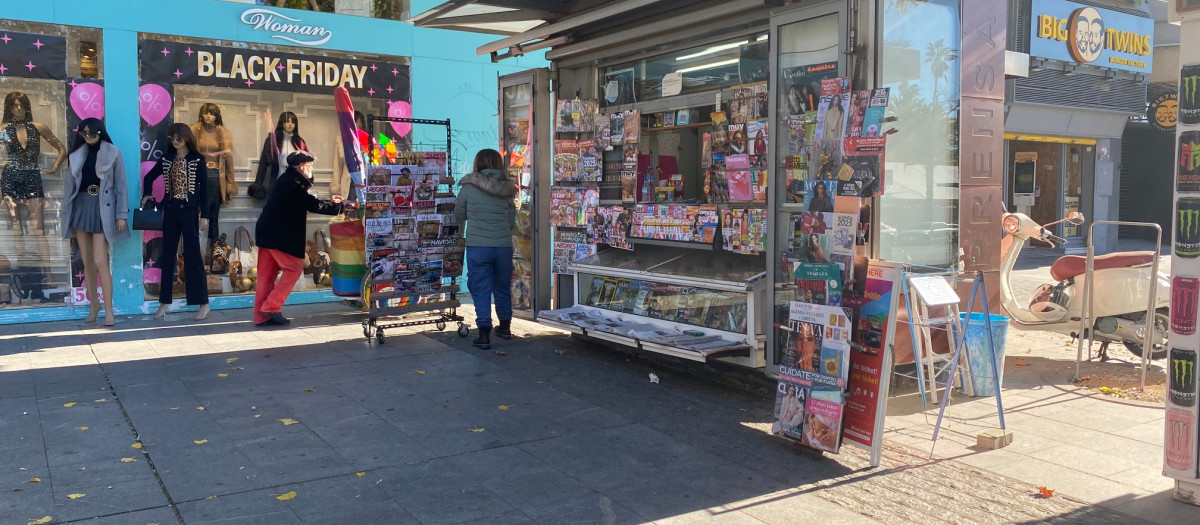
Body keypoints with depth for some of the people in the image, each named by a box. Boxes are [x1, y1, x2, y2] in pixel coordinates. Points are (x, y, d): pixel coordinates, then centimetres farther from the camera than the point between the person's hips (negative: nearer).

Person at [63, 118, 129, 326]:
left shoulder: (113, 153, -4)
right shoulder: (76, 154, 7)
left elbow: (121, 185, -3)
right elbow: (70, 184, 12)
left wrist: (122, 214, -7)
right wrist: (67, 213, 9)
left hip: (102, 209, -4)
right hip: (81, 207, 4)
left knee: (100, 262, -9)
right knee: (87, 262, 9)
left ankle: (108, 310, -1)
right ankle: (93, 304, 21)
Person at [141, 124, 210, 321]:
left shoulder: (197, 160, -3)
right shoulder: (167, 158, 7)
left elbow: (204, 188, -4)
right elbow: (149, 177, 20)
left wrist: (204, 215, -8)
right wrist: (146, 195, 4)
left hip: (189, 211, -4)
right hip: (170, 210, 4)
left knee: (193, 256, -3)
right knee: (167, 256, 7)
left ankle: (203, 303, 3)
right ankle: (164, 302, 14)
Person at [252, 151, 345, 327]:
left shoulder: (287, 180, 17)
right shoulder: (293, 183, -14)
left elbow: (306, 202, 23)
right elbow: (313, 205, -16)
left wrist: (330, 202, 21)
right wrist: (340, 207, -6)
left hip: (268, 232, 10)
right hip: (280, 235, -10)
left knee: (267, 275, 9)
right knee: (294, 268, -2)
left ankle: (261, 316, 12)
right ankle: (271, 307, -4)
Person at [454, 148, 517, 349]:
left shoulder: (468, 187, -3)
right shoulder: (507, 189, 4)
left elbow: (459, 216, 8)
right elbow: (512, 222, 10)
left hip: (477, 246, -3)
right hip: (504, 246, 3)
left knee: (481, 290, 2)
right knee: (503, 287, 18)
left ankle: (484, 334, -1)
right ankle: (505, 327, 34)